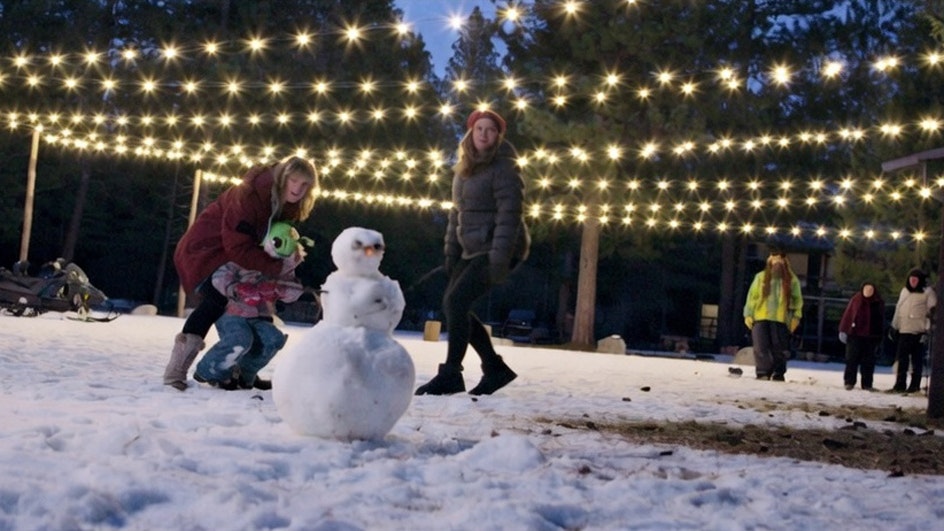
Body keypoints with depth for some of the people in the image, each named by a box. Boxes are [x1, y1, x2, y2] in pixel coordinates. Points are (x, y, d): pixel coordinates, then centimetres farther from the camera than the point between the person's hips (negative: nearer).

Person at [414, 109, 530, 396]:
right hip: (473, 251, 9)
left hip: (498, 250, -9)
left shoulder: (503, 168, -13)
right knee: (454, 306, 6)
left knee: (455, 302, -17)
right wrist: (451, 253, 9)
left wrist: (499, 259, -27)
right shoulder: (464, 169, 12)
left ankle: (451, 374, -8)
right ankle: (495, 368, 16)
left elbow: (509, 215, -21)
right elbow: (457, 213, 15)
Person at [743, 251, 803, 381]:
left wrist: (796, 316, 0)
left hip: (781, 320, 0)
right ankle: (763, 373, 0)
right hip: (761, 318, 0)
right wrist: (748, 314, 3)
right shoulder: (761, 277, 8)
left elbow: (797, 299, 9)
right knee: (761, 348, -4)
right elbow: (752, 296, 9)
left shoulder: (791, 280, 7)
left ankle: (778, 375, 12)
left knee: (779, 349, 2)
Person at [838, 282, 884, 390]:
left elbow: (881, 321, 7)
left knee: (868, 361, 4)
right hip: (854, 334, -1)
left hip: (871, 337, 1)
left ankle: (867, 384, 9)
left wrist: (879, 336, 5)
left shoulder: (879, 303, 4)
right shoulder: (855, 300, 0)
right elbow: (847, 315, 0)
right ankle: (849, 381, 7)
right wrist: (843, 330, -6)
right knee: (852, 359, 1)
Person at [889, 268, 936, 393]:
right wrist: (894, 326, 17)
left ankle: (915, 385, 3)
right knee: (901, 359, 3)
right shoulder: (905, 291, 15)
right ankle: (900, 384, 7)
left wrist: (928, 330, -14)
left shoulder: (928, 292, -3)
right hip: (904, 330, 5)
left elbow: (932, 312, -7)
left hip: (918, 331, -5)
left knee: (917, 359, -1)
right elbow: (898, 309, 19)